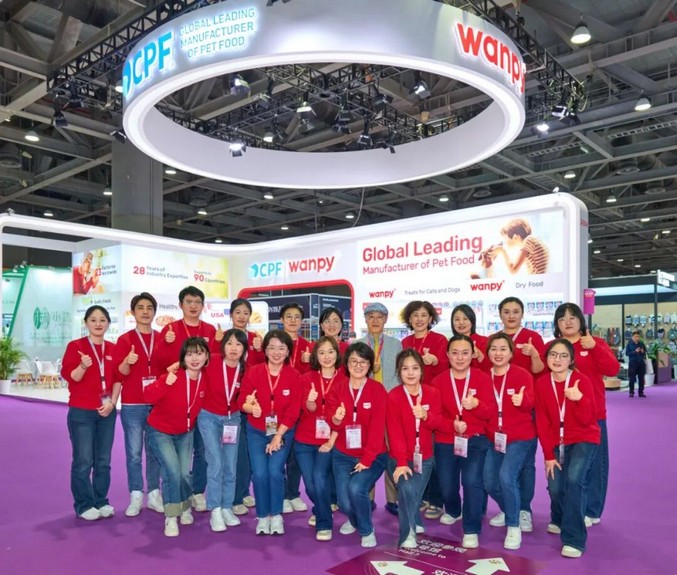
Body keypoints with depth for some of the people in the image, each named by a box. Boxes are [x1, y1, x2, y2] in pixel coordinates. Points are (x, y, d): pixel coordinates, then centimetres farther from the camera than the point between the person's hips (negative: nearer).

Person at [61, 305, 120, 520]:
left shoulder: (113, 348, 8)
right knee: (83, 461, -1)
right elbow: (70, 377, -10)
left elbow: (118, 378, 10)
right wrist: (83, 366, -29)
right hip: (81, 412, -4)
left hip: (107, 411, 4)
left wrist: (112, 401, -3)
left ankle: (101, 501, 20)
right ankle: (84, 505, 11)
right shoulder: (75, 346, -4)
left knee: (103, 461, 9)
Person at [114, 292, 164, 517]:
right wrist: (128, 362, -29)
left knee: (155, 451, 9)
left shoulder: (162, 339, 7)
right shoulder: (125, 339, -1)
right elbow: (121, 372, -7)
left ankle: (154, 495, 19)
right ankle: (136, 497, 12)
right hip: (132, 405, -2)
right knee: (134, 453, 1)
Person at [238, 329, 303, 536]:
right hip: (256, 432, 1)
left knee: (275, 472, -15)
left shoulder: (294, 376, -9)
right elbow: (242, 401, -8)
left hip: (283, 432, 0)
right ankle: (262, 516, 11)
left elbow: (293, 411, -9)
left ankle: (276, 516, 6)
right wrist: (251, 407, -31)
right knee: (259, 473, -10)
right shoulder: (253, 372, -9)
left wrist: (278, 436, -13)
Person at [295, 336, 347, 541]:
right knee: (310, 484, 6)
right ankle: (320, 510, 38)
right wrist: (310, 401, -35)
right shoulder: (308, 378, 0)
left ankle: (324, 524, -4)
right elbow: (309, 409, -11)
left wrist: (331, 441, -11)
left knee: (319, 477, -20)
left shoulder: (344, 380, -4)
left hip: (328, 441, -2)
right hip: (304, 440, 2)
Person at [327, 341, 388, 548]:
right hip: (343, 455, 3)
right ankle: (354, 519, 34)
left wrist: (367, 459, -18)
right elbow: (333, 425, 0)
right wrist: (336, 419, -24)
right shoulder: (337, 390, 1)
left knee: (356, 489, -26)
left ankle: (367, 530, 5)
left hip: (373, 456, -3)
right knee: (344, 503, -5)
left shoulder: (378, 390, -9)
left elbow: (377, 427, -13)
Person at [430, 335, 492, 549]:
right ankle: (453, 511, 43)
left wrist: (476, 405, -33)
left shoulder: (482, 378, -4)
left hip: (475, 440, -2)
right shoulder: (438, 381, -1)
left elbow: (489, 412, -11)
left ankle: (471, 531, -3)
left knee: (472, 480, -21)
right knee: (447, 486, 6)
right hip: (446, 441, 2)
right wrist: (452, 425, -24)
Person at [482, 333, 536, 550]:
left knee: (507, 477, -23)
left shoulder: (523, 375, -11)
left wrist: (522, 400, -47)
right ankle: (508, 511, 38)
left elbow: (530, 402, -26)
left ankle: (514, 527, -4)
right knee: (490, 483, 7)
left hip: (520, 437, -5)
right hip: (494, 438, 5)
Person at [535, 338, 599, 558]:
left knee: (574, 479, -24)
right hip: (557, 442, 3)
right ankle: (559, 520, 30)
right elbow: (542, 422, -2)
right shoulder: (541, 384, -5)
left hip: (584, 439, -3)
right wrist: (548, 454, -4)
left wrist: (579, 399, -36)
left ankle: (574, 539, -16)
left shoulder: (582, 381, -14)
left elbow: (587, 420, -17)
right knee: (555, 487, -5)